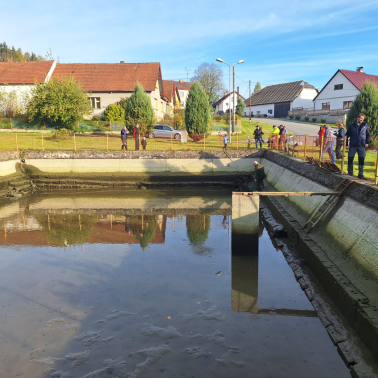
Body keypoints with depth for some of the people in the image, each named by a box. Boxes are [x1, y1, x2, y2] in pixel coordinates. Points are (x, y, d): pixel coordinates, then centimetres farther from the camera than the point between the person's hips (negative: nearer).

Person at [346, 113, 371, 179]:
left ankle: (360, 174, 5)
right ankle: (350, 173, 18)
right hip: (352, 145, 0)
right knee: (350, 159, 4)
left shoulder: (365, 126, 6)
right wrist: (346, 144, 1)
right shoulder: (351, 126, 4)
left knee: (361, 160, 0)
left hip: (362, 146, 0)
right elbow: (347, 135, 5)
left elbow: (368, 135, 11)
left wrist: (367, 142, -2)